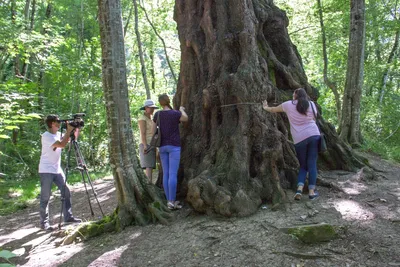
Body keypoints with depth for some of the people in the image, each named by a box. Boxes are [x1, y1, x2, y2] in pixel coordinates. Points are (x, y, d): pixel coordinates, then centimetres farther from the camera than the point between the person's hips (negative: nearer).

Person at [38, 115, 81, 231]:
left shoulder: (59, 134, 9)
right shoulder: (46, 136, -15)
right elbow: (62, 144, -27)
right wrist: (69, 130, -21)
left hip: (57, 170, 7)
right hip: (46, 171, -7)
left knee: (66, 192, 5)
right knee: (45, 197, -1)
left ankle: (68, 217, 15)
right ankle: (44, 222, 8)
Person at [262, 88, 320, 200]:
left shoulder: (288, 104, 8)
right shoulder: (311, 104, 12)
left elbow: (274, 109, 23)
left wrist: (265, 107, 42)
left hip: (299, 139, 0)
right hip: (313, 135, 0)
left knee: (303, 166, 12)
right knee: (312, 164, 5)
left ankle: (299, 190, -3)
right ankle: (312, 191, 3)